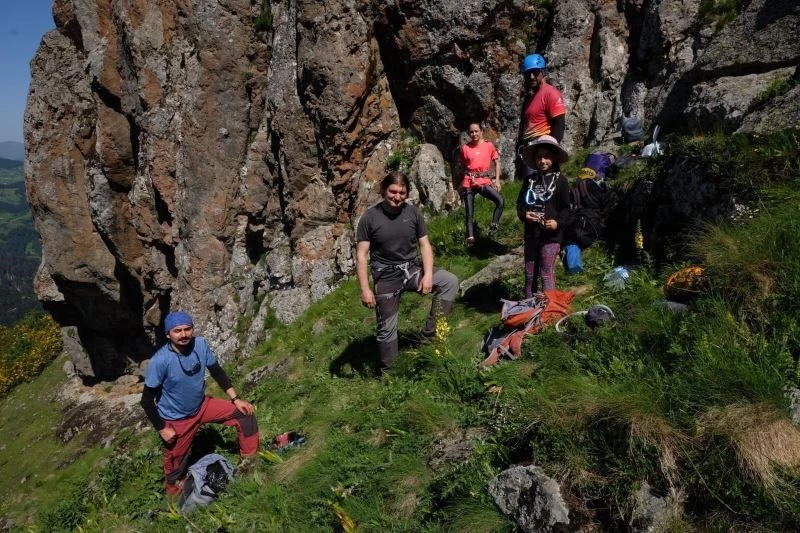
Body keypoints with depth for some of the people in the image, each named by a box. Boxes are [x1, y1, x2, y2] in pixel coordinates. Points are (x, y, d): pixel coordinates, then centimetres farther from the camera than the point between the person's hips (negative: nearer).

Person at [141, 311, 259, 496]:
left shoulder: (200, 344, -16)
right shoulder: (160, 361, -30)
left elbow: (217, 372, -1)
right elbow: (147, 399, -21)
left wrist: (236, 399, -4)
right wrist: (162, 429, -17)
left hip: (202, 405, 5)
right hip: (177, 420, -4)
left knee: (245, 412, -2)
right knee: (176, 464, 13)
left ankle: (249, 461, 16)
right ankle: (173, 490, 47)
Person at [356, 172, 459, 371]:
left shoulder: (413, 212, -2)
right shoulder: (370, 217, -10)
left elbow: (425, 245, 1)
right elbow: (361, 255, -10)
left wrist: (428, 275, -14)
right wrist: (365, 289, -15)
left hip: (413, 269, 3)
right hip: (386, 276, -3)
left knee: (450, 281, -18)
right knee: (387, 329, 5)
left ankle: (430, 331, -9)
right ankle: (388, 371, 24)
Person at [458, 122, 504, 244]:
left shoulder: (489, 145, 3)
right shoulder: (464, 148, 3)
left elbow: (496, 163, 8)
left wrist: (497, 180, -1)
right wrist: (460, 184, 7)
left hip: (484, 181, 0)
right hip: (469, 182, 1)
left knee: (500, 200, -24)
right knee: (469, 213, 1)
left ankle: (493, 227, -12)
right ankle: (470, 237, 5)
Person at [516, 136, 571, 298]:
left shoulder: (560, 181, -2)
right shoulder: (529, 179, 9)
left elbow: (565, 208, -2)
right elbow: (520, 202, 12)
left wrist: (558, 222, -20)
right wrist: (524, 214, -8)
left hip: (550, 235, -4)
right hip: (531, 234, 5)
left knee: (547, 274, -3)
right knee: (529, 274, 12)